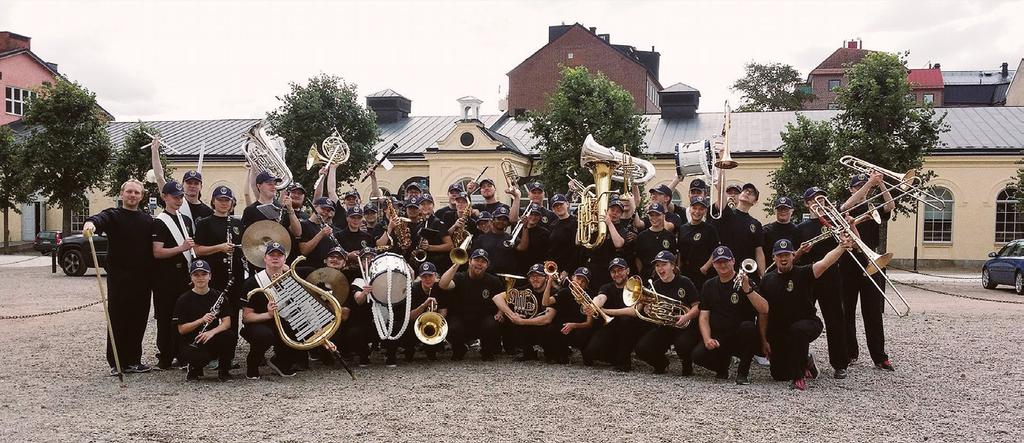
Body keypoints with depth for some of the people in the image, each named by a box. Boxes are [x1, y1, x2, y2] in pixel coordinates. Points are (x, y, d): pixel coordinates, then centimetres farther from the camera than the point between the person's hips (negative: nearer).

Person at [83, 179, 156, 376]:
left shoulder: (148, 220, 14)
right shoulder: (113, 216, 1)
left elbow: (154, 249, 15)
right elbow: (99, 219, -23)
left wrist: (152, 278, 7)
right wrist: (90, 223, -48)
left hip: (142, 279, 4)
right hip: (119, 278, -4)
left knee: (139, 320, 8)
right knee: (118, 320, -1)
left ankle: (133, 360, 19)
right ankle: (116, 363, 7)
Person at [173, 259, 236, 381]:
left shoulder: (219, 296, 3)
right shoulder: (184, 299, -2)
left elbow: (227, 322, -7)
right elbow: (181, 329, -7)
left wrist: (212, 332, -28)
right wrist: (202, 320, -24)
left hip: (213, 339, 2)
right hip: (190, 343, -2)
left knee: (231, 337, -31)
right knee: (201, 357, -37)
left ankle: (223, 370, -4)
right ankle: (195, 368, 4)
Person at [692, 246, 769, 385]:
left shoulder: (744, 282, -2)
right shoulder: (709, 286, 11)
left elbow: (764, 310, -16)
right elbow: (704, 317, 6)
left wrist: (748, 290, -30)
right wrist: (707, 339, -12)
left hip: (742, 339, -2)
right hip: (718, 339, 2)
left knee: (747, 326, -35)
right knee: (697, 355, -26)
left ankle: (743, 372, -14)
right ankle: (722, 364, 10)